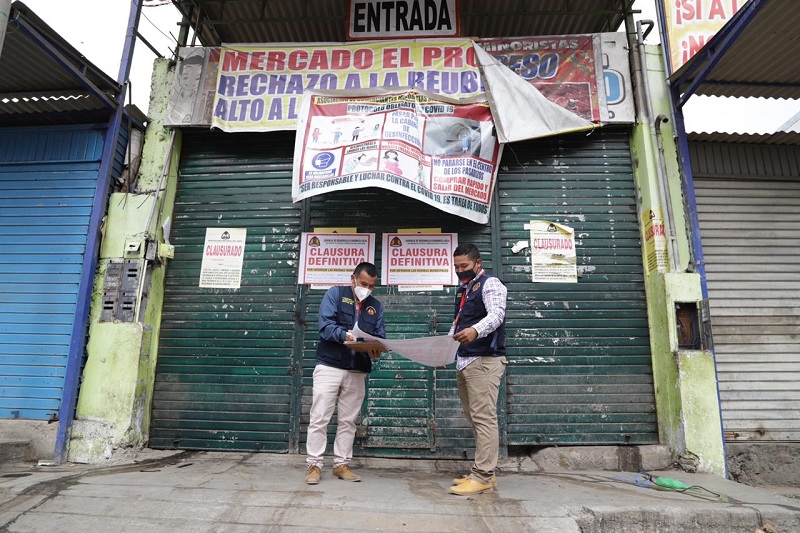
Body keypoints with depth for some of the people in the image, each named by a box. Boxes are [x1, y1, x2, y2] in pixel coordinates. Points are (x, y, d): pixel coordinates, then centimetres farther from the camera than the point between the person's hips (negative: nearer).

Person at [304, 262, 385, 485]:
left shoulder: (376, 306, 11)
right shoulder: (335, 294, -1)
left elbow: (380, 336, 4)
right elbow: (326, 326, -14)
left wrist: (375, 349, -19)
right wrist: (345, 335, -32)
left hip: (357, 371, 4)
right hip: (329, 366, -4)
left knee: (348, 421, 11)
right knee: (319, 418, -1)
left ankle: (341, 464, 22)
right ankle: (314, 465, 10)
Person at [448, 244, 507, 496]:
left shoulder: (490, 284, -6)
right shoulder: (463, 289, 20)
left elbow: (496, 315, -22)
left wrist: (475, 330, -41)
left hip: (484, 360, -9)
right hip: (463, 361, 9)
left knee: (484, 418, -8)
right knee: (473, 418, 11)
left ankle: (483, 477, -3)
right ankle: (483, 472, 19)